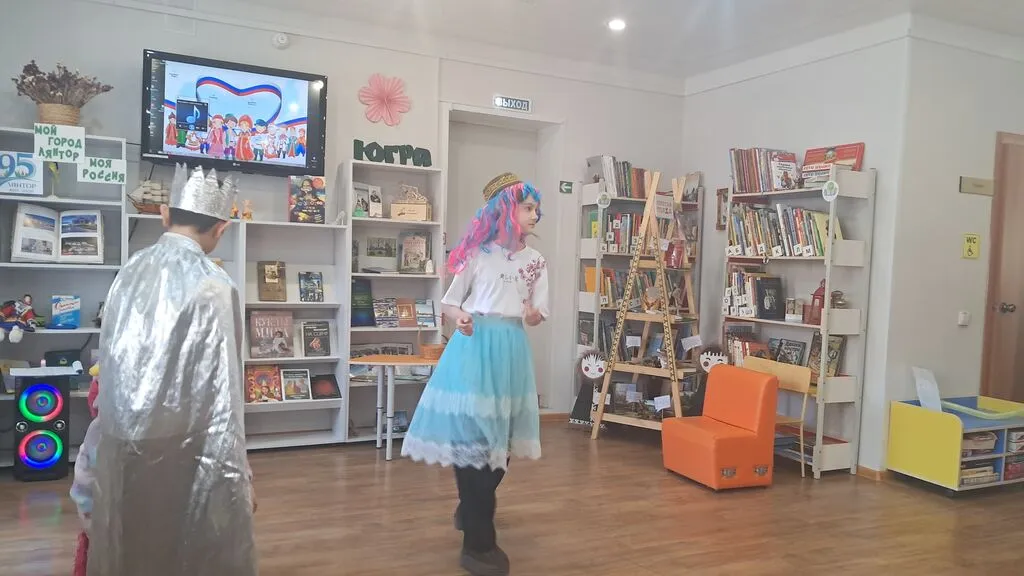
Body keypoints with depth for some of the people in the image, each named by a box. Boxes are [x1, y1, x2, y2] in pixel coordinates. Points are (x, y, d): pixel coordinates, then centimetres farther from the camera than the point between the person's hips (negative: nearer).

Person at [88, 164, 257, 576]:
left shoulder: (130, 271, 3)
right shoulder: (211, 285, -15)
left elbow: (111, 360, 9)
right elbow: (220, 389, -17)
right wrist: (236, 473, -12)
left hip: (119, 444, 6)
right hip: (178, 449, -6)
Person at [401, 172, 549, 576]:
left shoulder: (536, 261, 10)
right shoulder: (478, 254, -2)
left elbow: (538, 317, 9)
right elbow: (449, 302, 3)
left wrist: (532, 314, -14)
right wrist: (460, 318, -18)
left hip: (512, 350, 5)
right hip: (475, 345, -5)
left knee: (501, 437, 13)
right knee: (471, 433, -7)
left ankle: (471, 511, 41)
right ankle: (478, 543, 5)